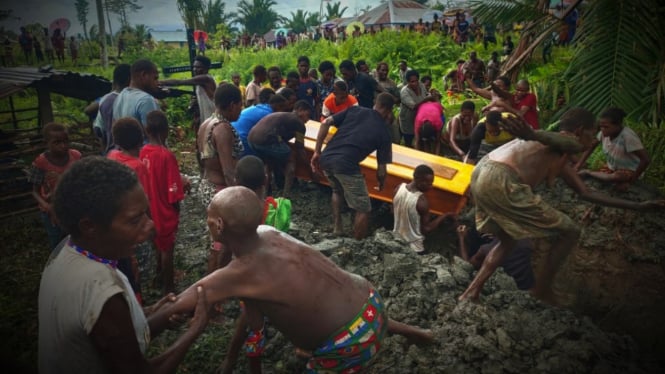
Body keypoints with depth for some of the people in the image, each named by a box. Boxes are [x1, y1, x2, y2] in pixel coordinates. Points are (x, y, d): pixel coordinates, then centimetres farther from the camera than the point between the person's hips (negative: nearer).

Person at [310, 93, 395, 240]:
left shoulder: (354, 110, 18)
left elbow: (326, 123, 7)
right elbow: (381, 170, 11)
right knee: (363, 209, 11)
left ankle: (337, 228, 35)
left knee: (337, 190, 36)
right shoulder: (384, 131, 11)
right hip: (346, 165, -5)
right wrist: (381, 184, 33)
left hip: (326, 159, 6)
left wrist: (317, 152, 11)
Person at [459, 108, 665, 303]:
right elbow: (552, 139, -19)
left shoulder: (561, 160, 34)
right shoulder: (569, 142, 7)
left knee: (508, 240, 32)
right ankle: (542, 290, 21)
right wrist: (531, 135, -43)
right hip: (502, 182, -10)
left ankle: (472, 291, 19)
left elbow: (586, 193, 37)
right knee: (569, 232, 8)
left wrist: (637, 205, 41)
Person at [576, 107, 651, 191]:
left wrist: (631, 180, -25)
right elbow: (590, 147, -1)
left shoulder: (628, 136, -33)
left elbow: (646, 159, -33)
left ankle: (588, 173, -14)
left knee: (617, 177, -38)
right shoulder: (604, 132, -15)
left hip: (630, 171, -6)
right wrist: (577, 167, -10)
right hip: (612, 167, 6)